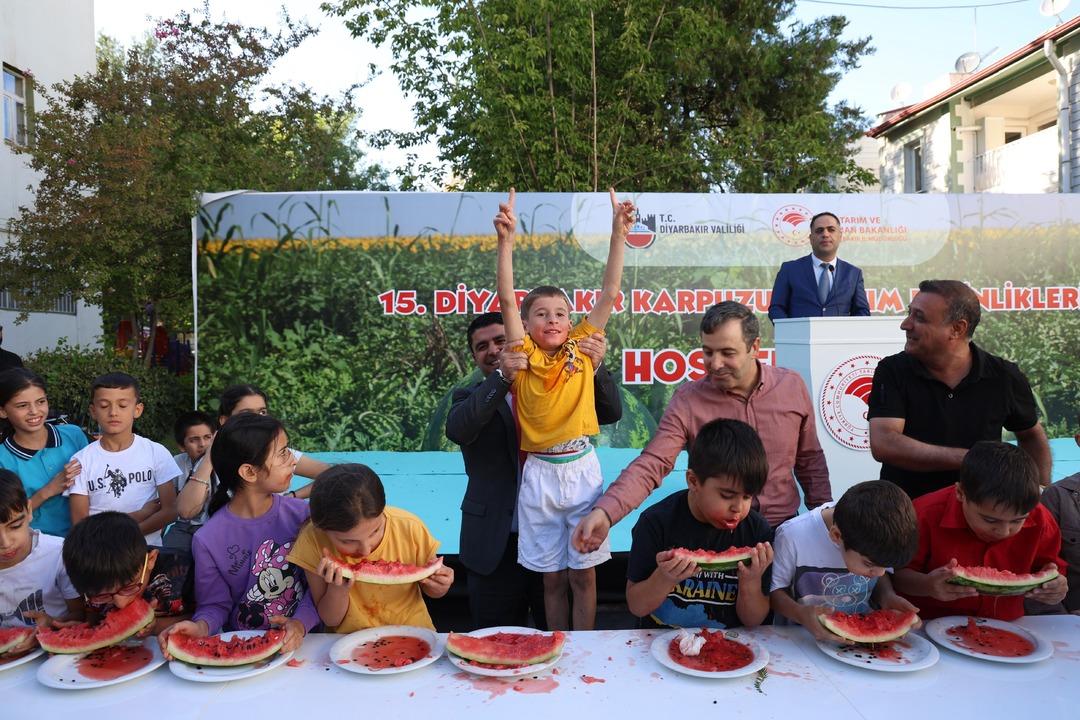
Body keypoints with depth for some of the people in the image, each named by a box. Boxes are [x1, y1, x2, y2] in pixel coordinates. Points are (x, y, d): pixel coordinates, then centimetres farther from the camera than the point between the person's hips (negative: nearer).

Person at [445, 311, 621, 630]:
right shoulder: (470, 398, 6)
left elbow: (611, 412, -3)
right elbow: (457, 430, -16)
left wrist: (595, 366, -23)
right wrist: (502, 376, -29)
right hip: (497, 544, 0)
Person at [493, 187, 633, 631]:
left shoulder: (581, 348, 2)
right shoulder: (525, 356, -1)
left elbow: (609, 292, -2)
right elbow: (507, 299, -13)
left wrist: (618, 233, -8)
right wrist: (506, 240, -23)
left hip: (582, 469, 0)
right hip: (539, 474, 0)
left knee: (583, 572, 8)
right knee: (551, 575, 12)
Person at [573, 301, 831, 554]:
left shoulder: (792, 386, -5)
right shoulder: (687, 401, -13)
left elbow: (810, 461, 7)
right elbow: (650, 465, -22)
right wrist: (605, 512, -37)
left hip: (783, 528, 2)